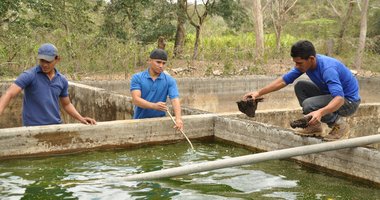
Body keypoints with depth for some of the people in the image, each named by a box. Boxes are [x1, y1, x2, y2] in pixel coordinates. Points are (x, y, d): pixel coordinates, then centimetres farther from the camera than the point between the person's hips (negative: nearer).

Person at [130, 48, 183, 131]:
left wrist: (178, 118, -30)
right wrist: (154, 106, -29)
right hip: (140, 121, -1)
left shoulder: (169, 80, 2)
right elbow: (136, 99, -12)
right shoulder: (137, 78, 0)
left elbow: (175, 99, -11)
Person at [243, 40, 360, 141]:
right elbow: (284, 80, 0)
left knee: (309, 105, -29)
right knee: (300, 86, 1)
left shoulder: (327, 69, -32)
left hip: (349, 101, -9)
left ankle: (340, 126, -7)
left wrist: (320, 112, -60)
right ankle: (314, 126, 5)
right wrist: (259, 93, -7)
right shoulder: (304, 63, -7)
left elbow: (339, 98, -42)